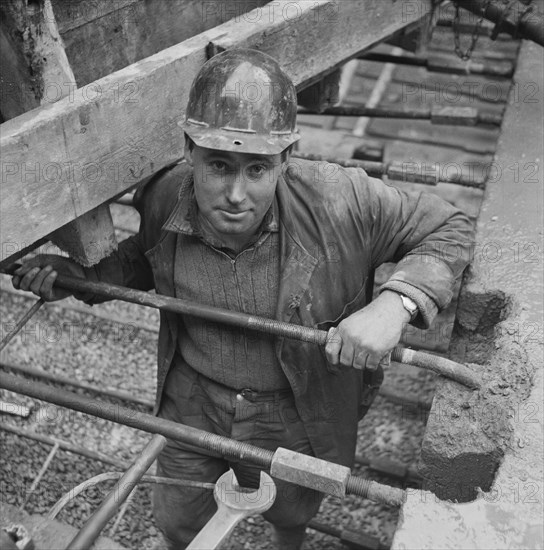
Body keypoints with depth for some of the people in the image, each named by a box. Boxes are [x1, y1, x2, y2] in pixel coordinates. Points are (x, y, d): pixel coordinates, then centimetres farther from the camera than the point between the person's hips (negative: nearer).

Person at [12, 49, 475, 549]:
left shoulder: (340, 201, -30)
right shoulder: (164, 198, -18)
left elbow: (449, 229, -18)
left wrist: (396, 303, -36)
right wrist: (85, 276, -12)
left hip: (294, 417, -1)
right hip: (192, 399, 2)